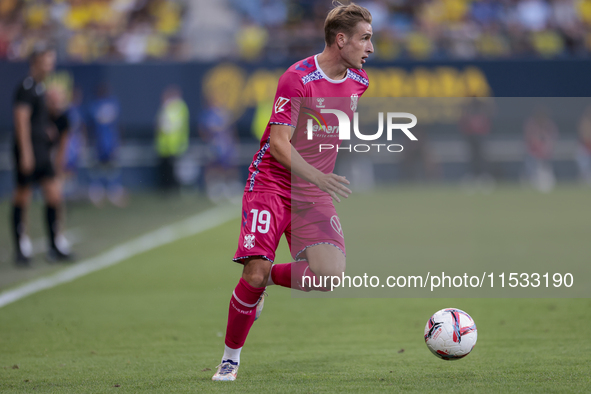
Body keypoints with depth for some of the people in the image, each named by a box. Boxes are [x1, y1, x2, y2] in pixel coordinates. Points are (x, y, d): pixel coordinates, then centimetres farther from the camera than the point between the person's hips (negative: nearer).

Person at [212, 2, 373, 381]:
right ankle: (230, 357, 6)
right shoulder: (298, 78, -16)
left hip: (315, 193, 5)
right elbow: (279, 144, -20)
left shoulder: (359, 80, 5)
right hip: (271, 183, -5)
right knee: (255, 272, -15)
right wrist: (319, 177, -32)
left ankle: (268, 279, 12)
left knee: (332, 274, -17)